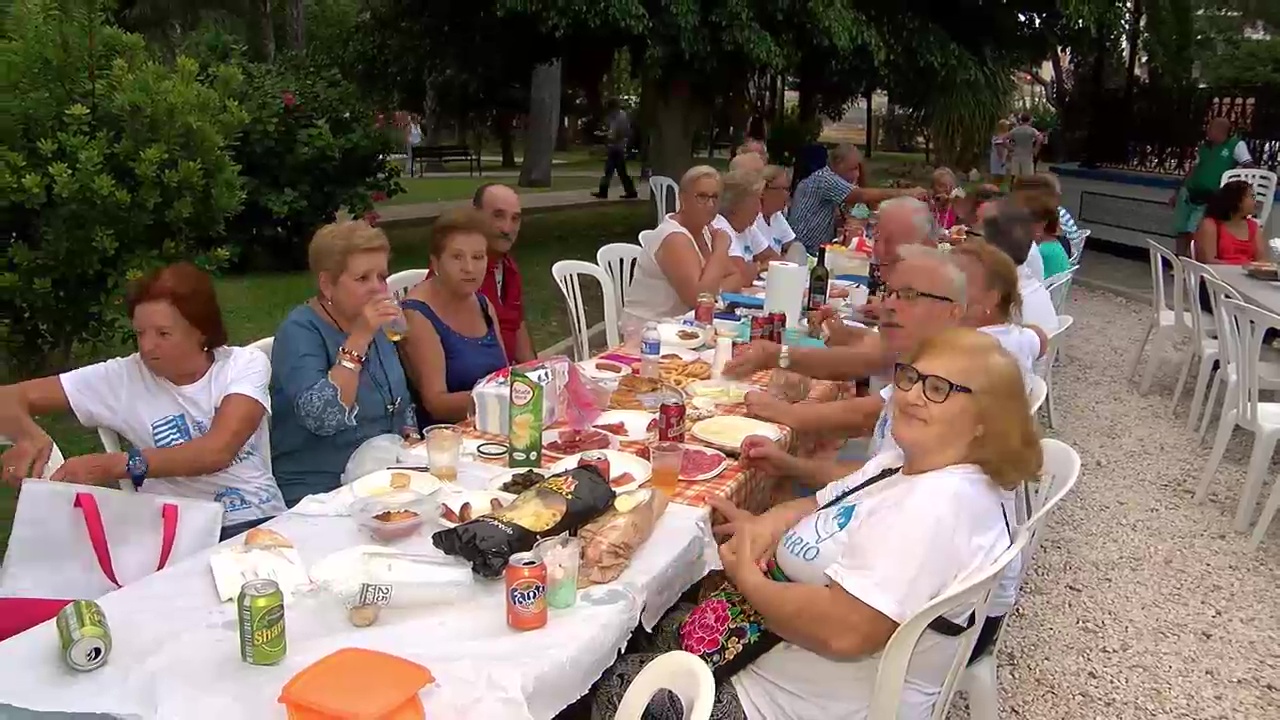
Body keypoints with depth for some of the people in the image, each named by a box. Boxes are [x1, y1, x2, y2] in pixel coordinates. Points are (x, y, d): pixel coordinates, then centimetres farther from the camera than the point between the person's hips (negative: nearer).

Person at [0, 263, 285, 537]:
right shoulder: (125, 378, 3)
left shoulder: (245, 365, -1)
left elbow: (218, 450, -18)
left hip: (261, 523, -2)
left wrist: (118, 465, -27)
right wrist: (30, 436, -17)